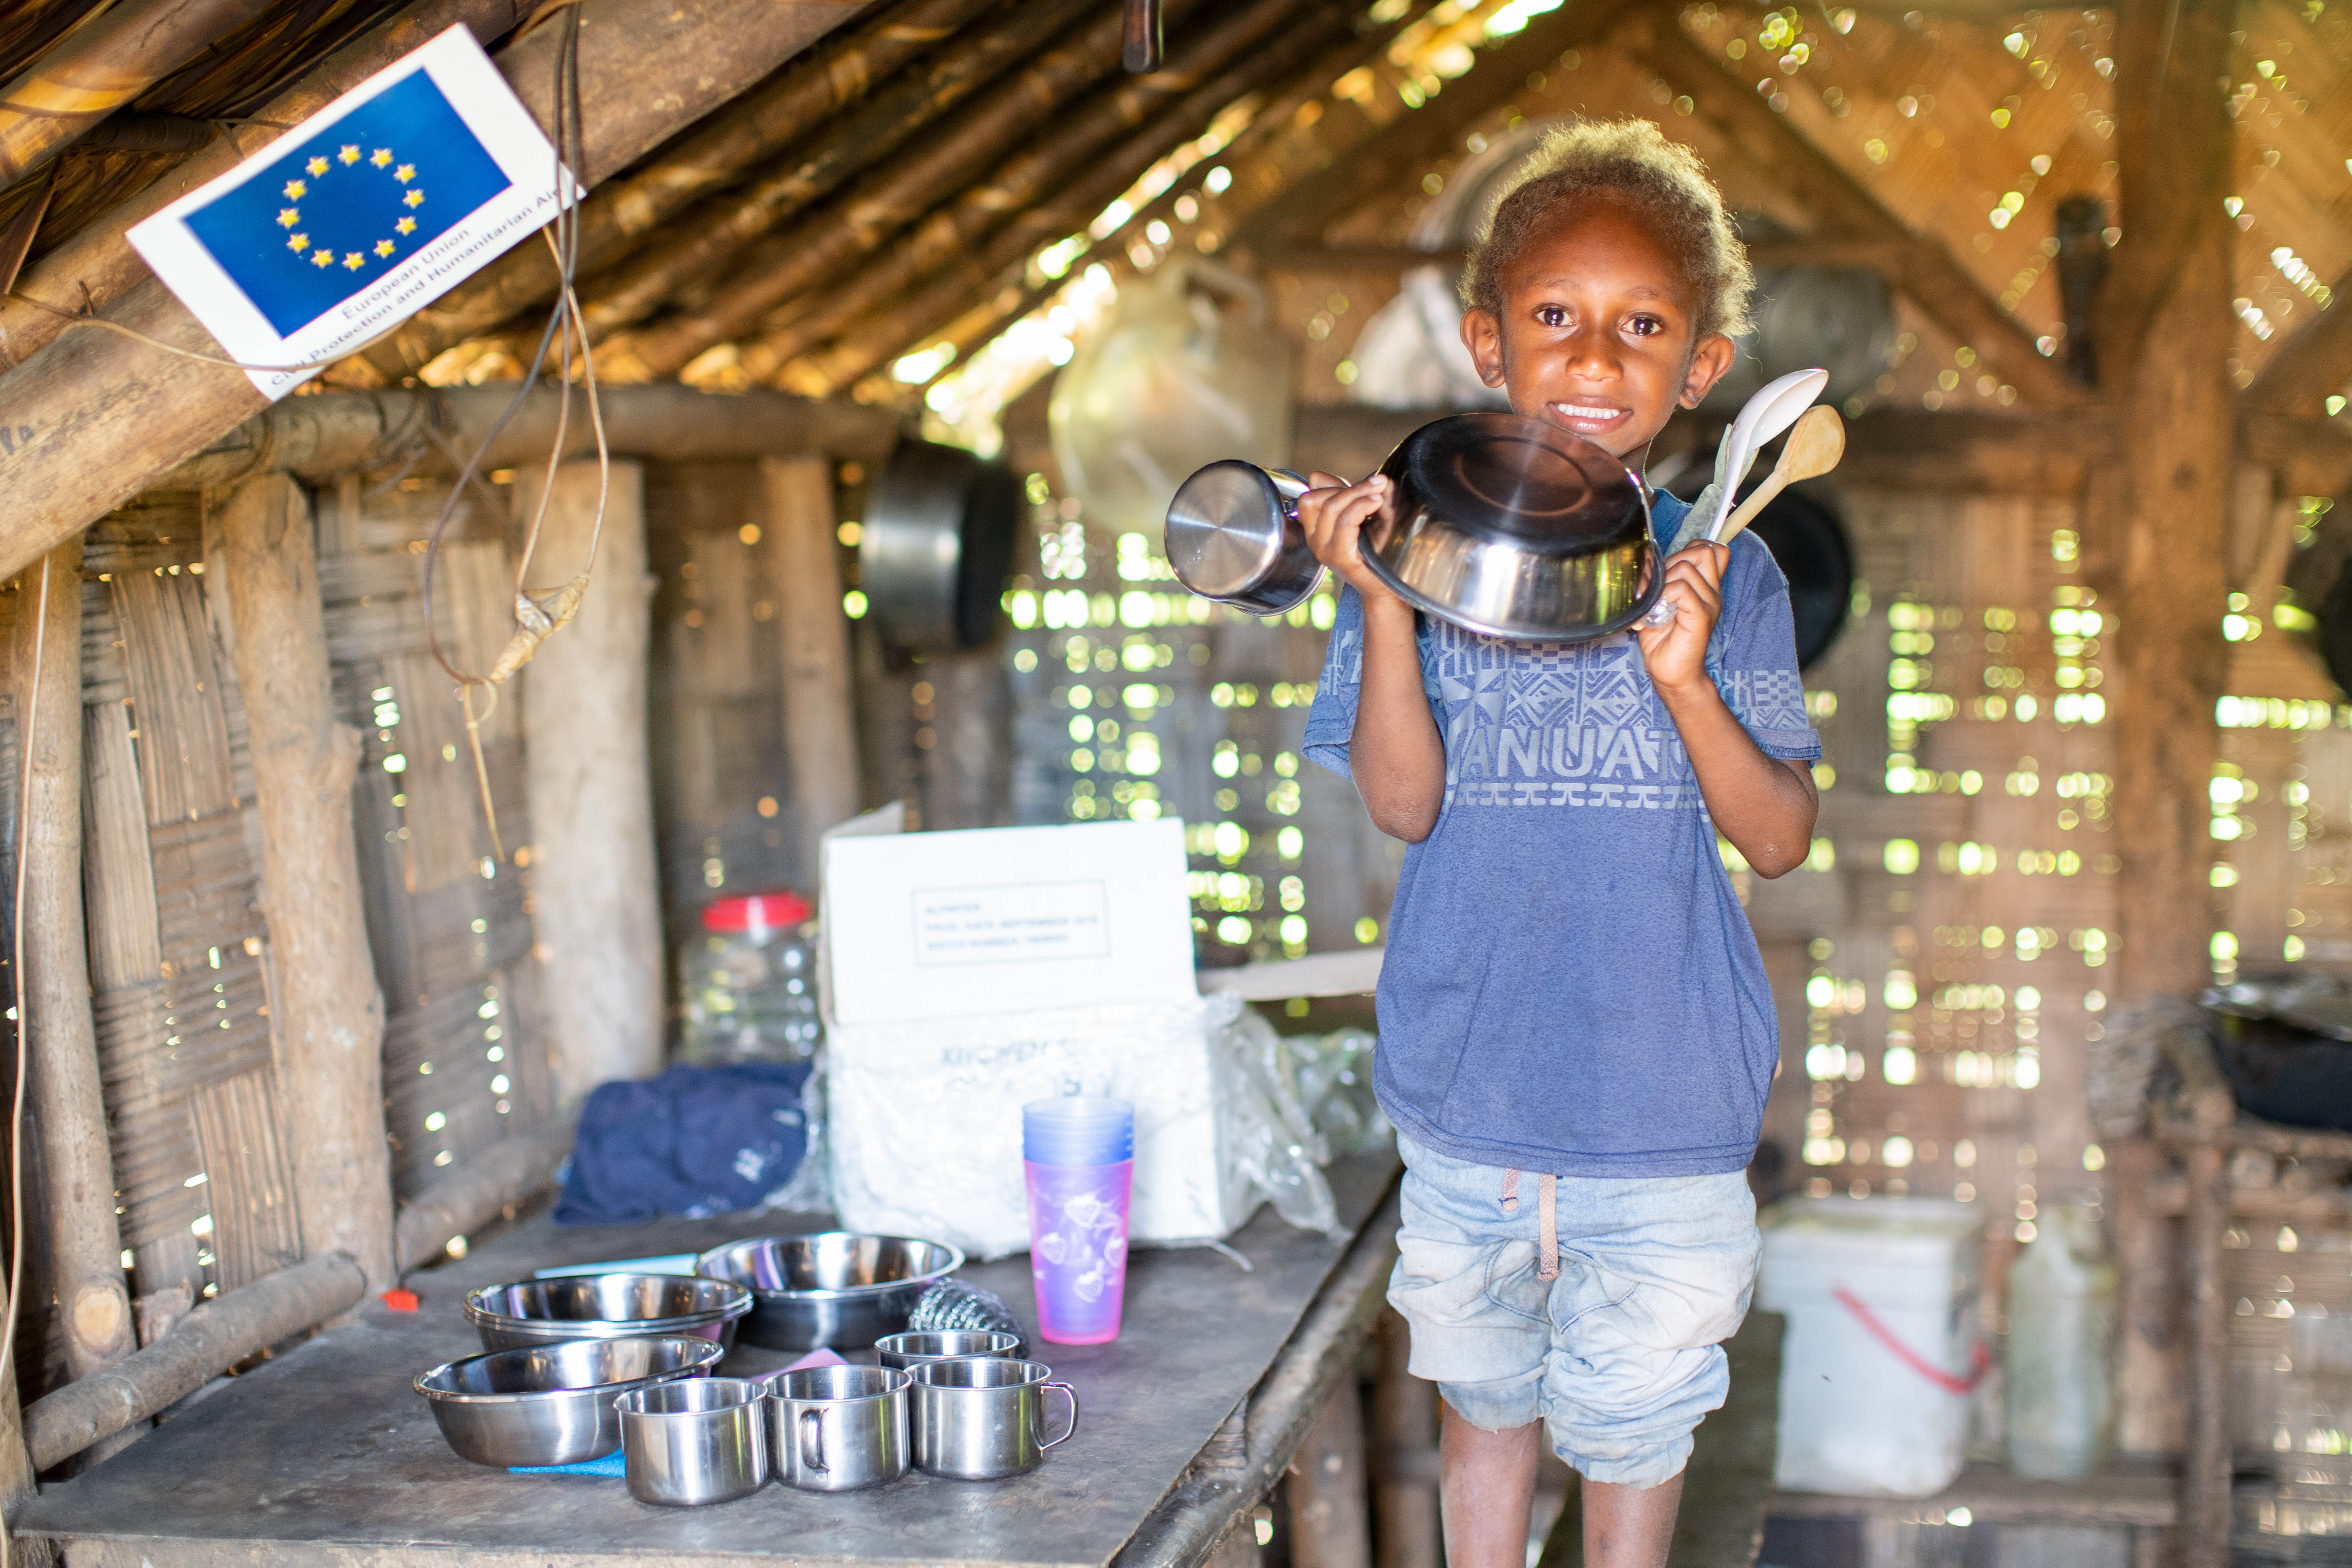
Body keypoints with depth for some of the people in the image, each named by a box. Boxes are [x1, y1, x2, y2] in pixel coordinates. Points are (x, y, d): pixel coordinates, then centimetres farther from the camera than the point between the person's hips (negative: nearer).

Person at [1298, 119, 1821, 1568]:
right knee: (1482, 1395, 20)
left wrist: (1685, 680, -24)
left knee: (1634, 1418, 12)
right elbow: (1401, 803, -12)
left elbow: (1782, 839, -8)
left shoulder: (1725, 578, -5)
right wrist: (1383, 605, -25)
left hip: (1663, 1098, -1)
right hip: (1467, 1081, 1)